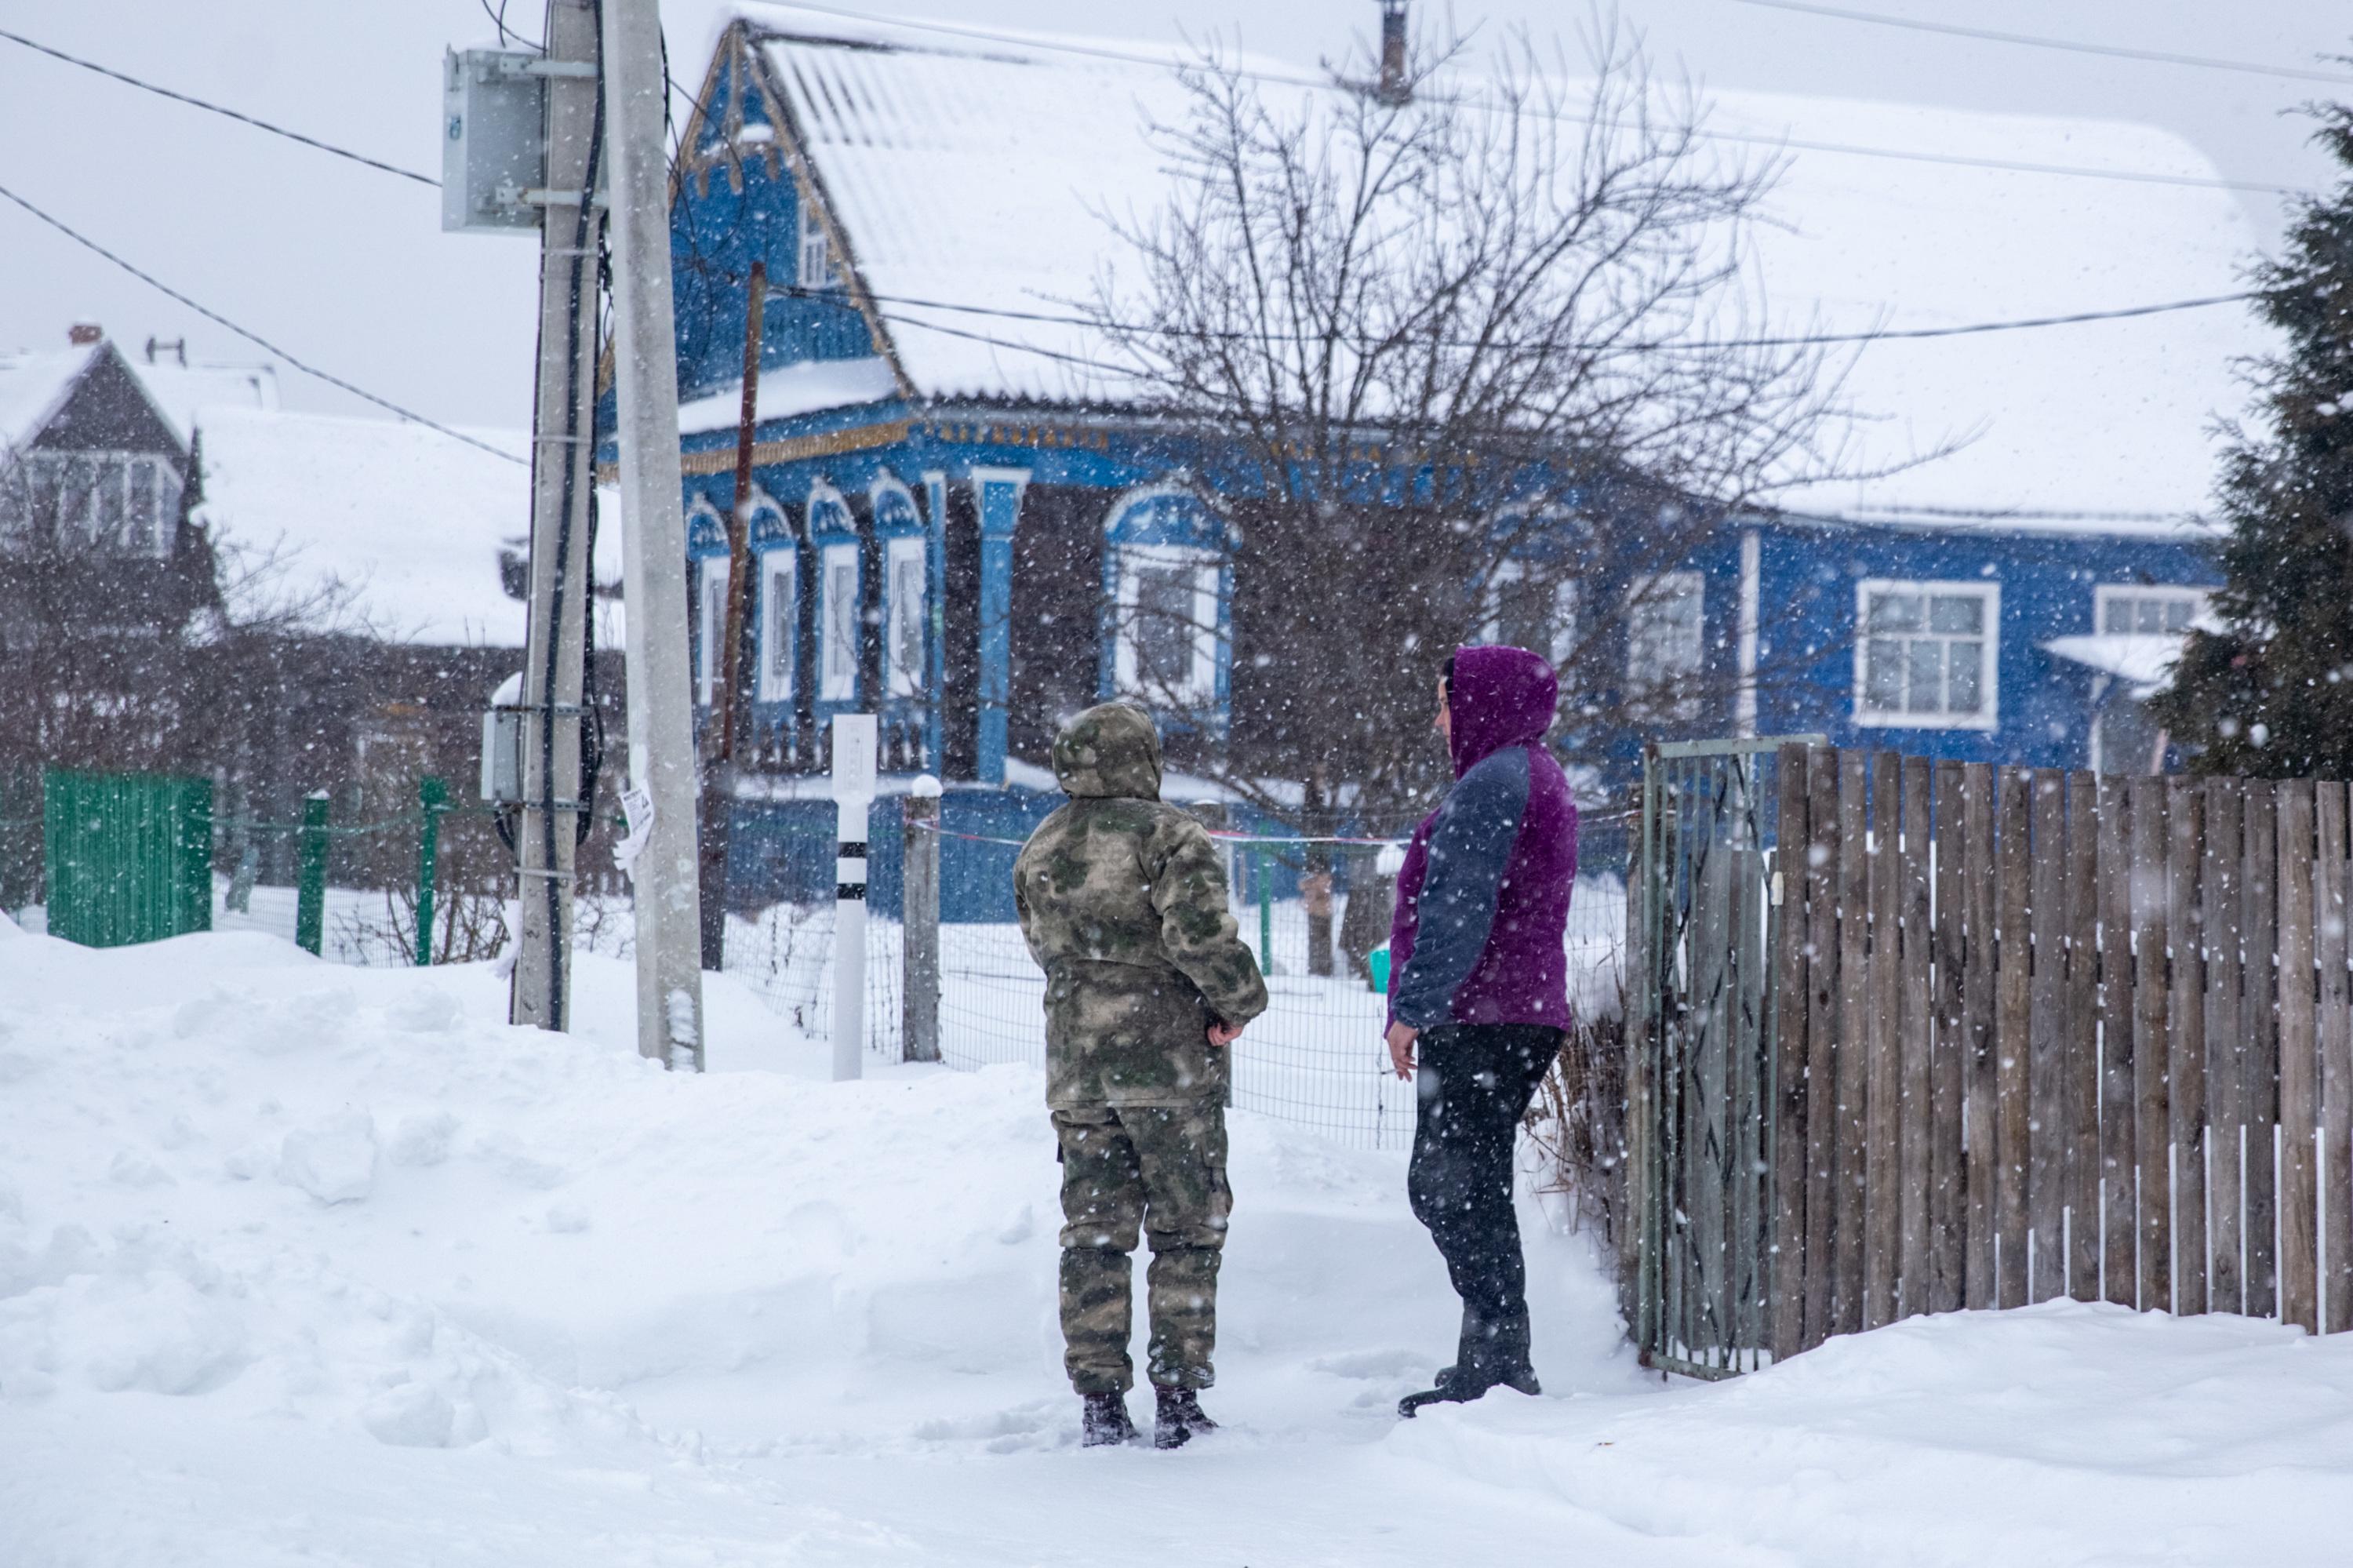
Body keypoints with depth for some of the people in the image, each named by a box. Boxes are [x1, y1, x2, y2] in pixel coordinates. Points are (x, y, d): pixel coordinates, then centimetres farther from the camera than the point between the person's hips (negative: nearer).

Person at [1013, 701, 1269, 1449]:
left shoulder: (1038, 852, 10)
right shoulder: (1168, 835, -10)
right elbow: (1202, 935, -19)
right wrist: (1241, 1002, -5)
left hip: (1074, 1064, 5)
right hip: (1169, 1058, -5)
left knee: (1094, 1234, 9)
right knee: (1186, 1228, 3)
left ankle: (1100, 1401, 7)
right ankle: (1179, 1398, 1)